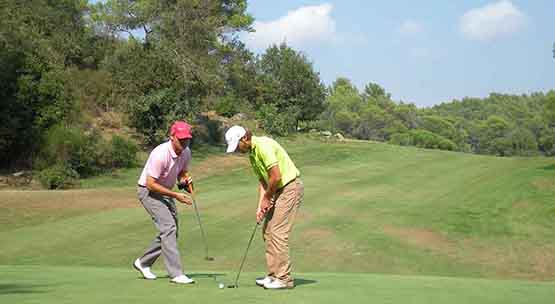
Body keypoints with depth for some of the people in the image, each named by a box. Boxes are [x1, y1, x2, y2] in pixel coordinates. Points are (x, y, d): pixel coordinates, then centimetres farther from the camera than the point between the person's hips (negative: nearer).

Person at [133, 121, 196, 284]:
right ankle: (176, 274, -19)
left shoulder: (186, 153, -6)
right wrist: (175, 195, -26)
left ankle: (143, 263, 27)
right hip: (149, 191, -9)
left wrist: (185, 180, -12)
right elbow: (151, 184, -27)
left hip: (165, 192, 9)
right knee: (168, 228, -19)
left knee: (171, 231, 10)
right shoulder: (161, 154, -30)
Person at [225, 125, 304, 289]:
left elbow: (276, 176, -24)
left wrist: (267, 198, -11)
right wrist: (260, 206, 4)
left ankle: (284, 278, -7)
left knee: (278, 232, -12)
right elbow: (263, 180, 14)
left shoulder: (263, 145, -19)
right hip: (279, 190, 10)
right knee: (267, 231, 10)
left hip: (290, 187, -10)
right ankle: (273, 275, 16)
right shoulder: (252, 153, 12)